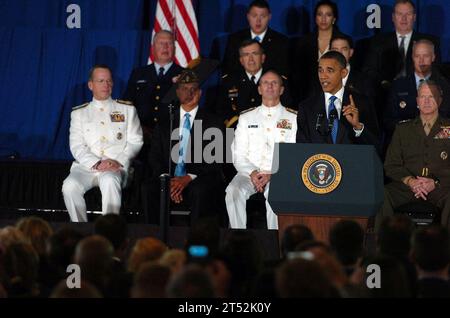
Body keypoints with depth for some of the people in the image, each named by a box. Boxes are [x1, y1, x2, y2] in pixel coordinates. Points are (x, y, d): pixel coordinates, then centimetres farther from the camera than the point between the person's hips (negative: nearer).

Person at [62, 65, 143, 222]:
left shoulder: (127, 109, 18)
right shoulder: (79, 113, 18)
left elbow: (135, 141, 9)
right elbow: (76, 146, 6)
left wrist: (118, 161, -9)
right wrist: (96, 163, -12)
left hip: (116, 167, -1)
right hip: (86, 166, 1)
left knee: (110, 181, -38)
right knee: (70, 186, -32)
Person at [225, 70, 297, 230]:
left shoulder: (293, 118, 12)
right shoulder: (246, 118, 19)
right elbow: (238, 155, 12)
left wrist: (273, 175, -12)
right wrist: (252, 173, -9)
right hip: (249, 173, 2)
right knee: (234, 191, -30)